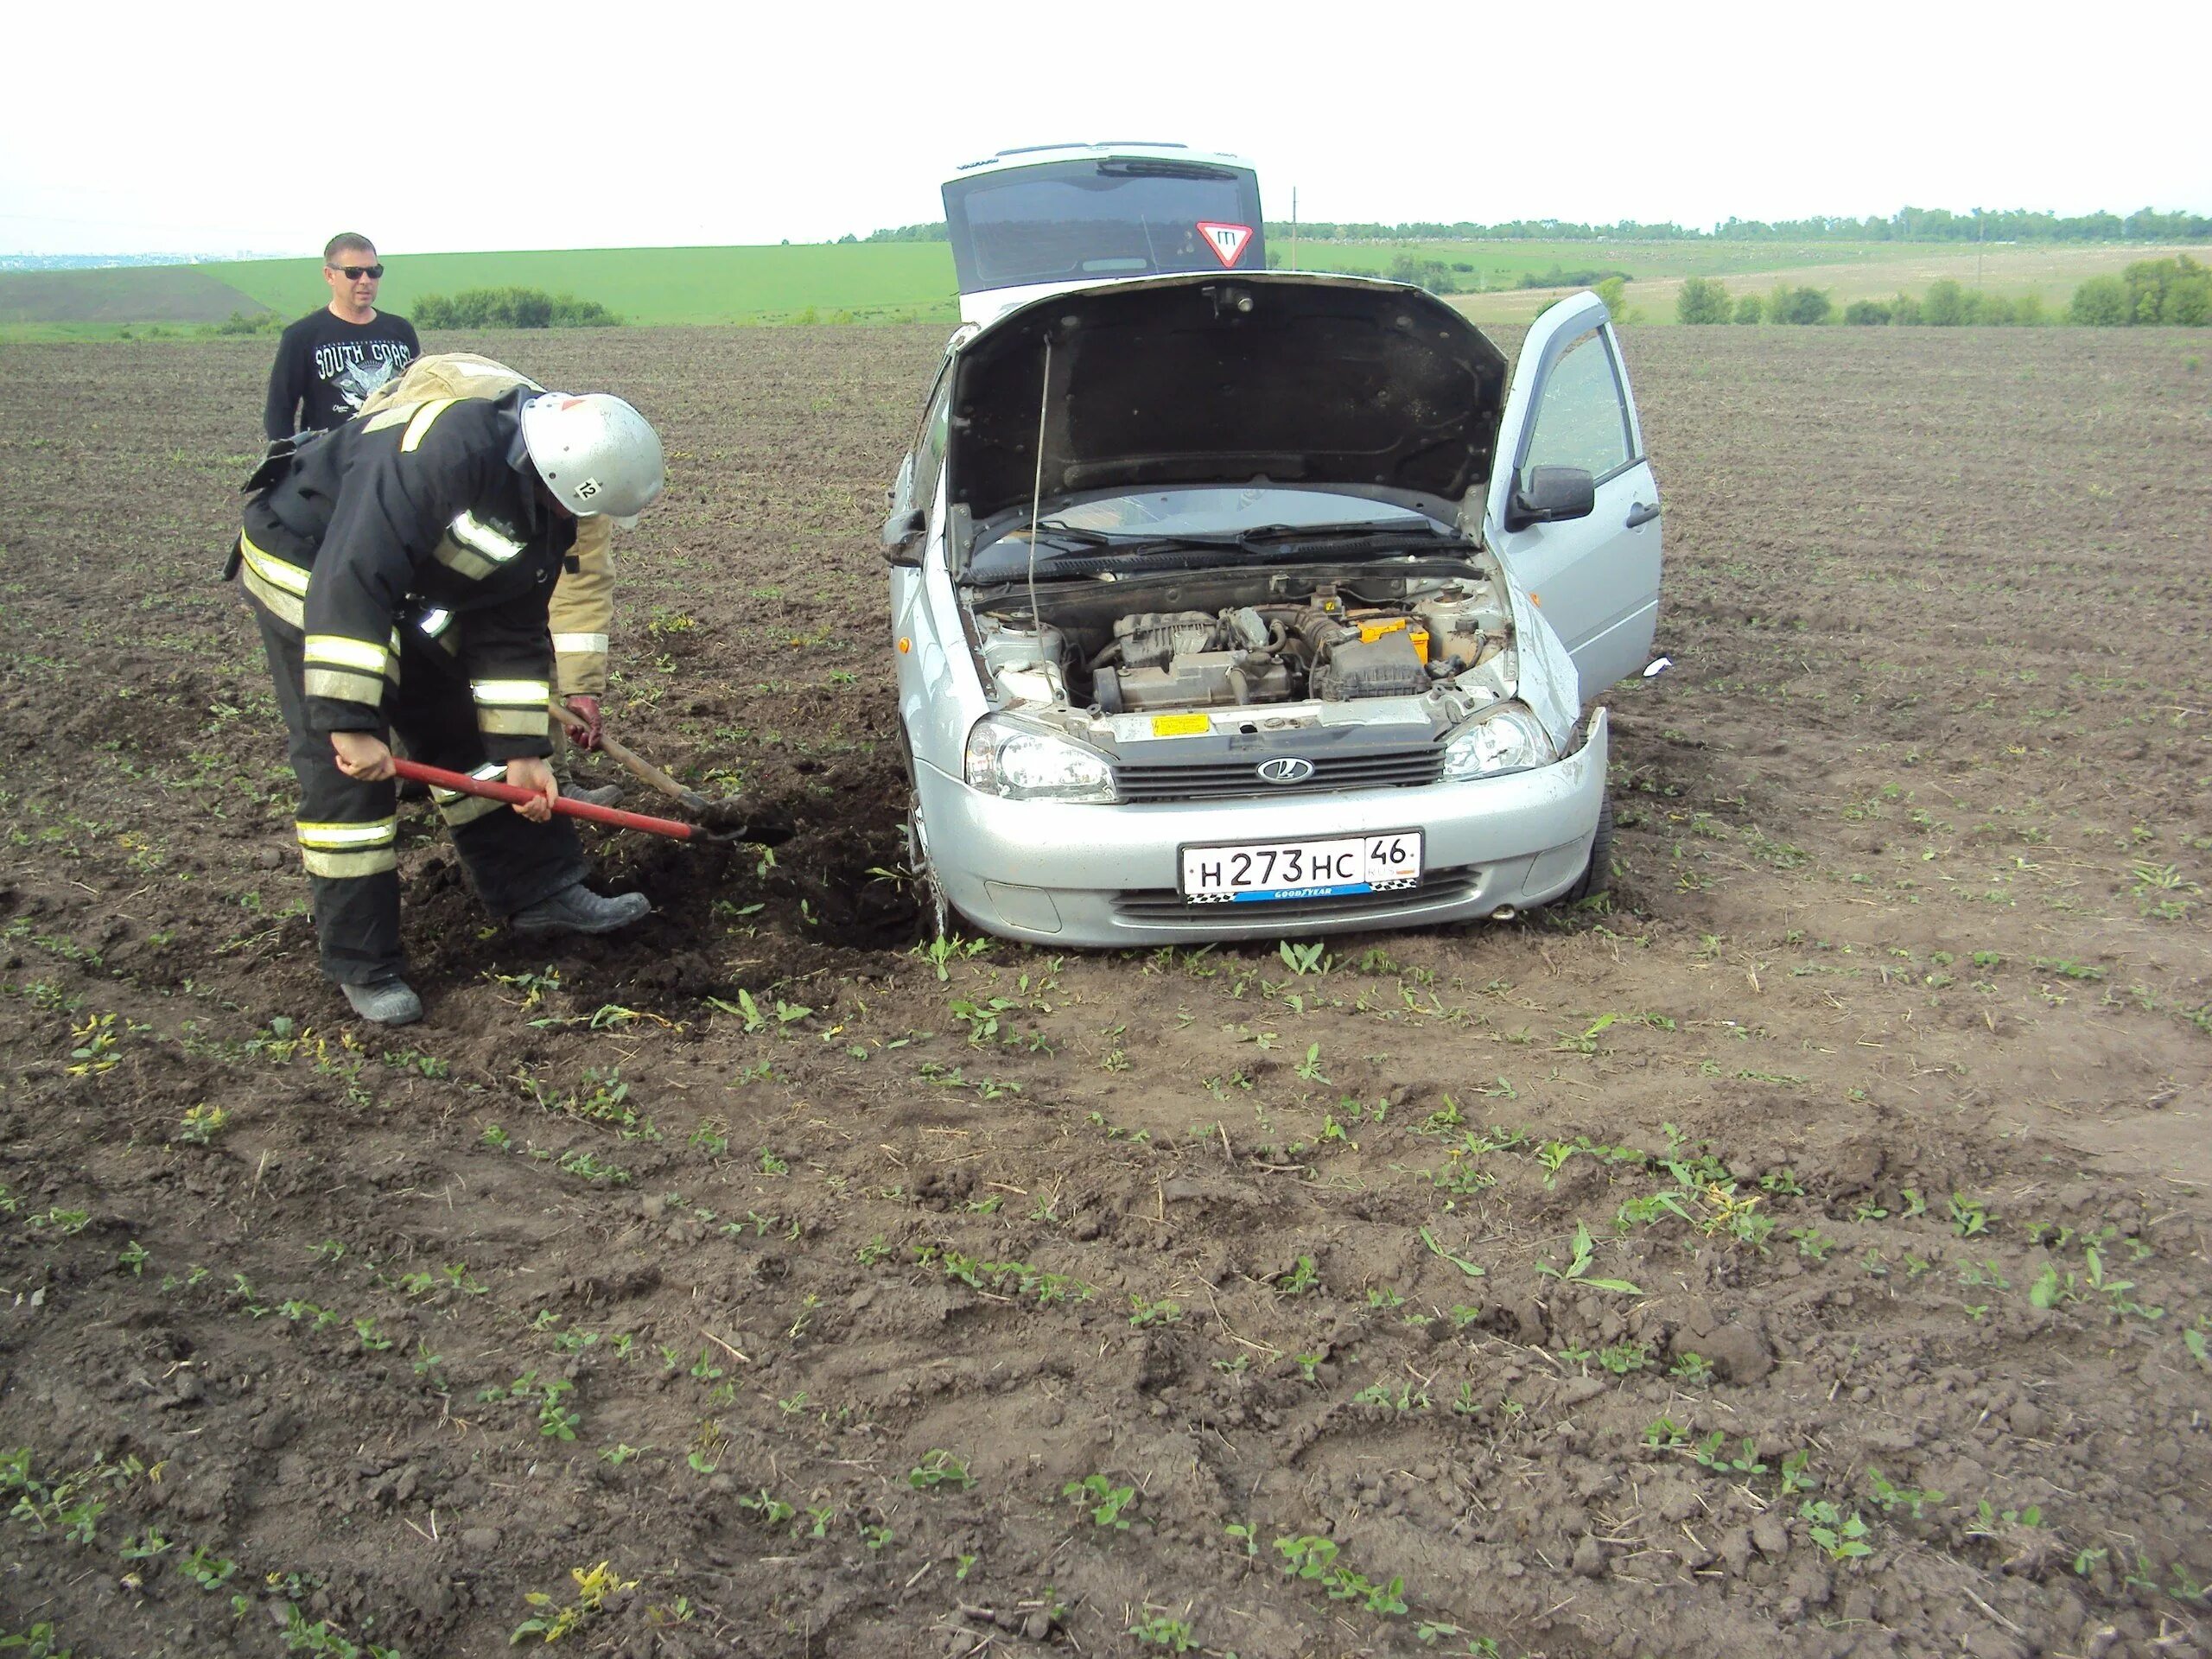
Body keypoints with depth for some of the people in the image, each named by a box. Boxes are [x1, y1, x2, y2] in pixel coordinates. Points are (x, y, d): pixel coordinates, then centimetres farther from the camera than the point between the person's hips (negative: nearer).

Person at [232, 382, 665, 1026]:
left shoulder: (546, 516, -8)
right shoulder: (450, 448, -37)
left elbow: (513, 634, -1)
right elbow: (352, 580, -40)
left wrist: (521, 752, -5)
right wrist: (350, 721, -39)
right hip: (305, 568, -8)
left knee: (468, 734, 9)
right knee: (346, 766, -11)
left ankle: (542, 892, 20)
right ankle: (364, 966, -1)